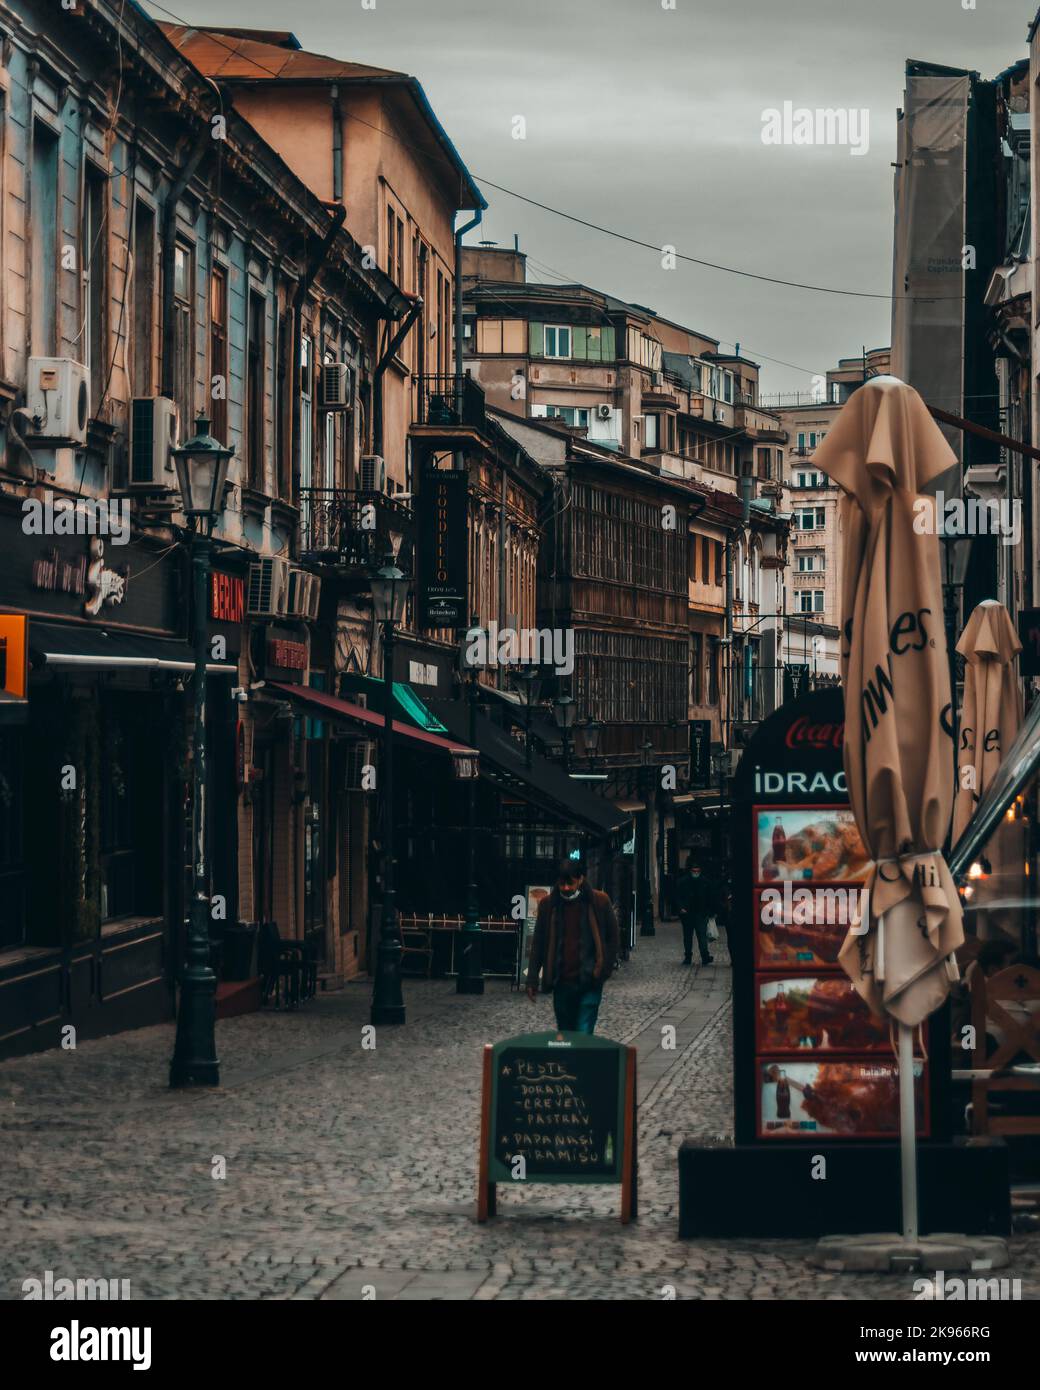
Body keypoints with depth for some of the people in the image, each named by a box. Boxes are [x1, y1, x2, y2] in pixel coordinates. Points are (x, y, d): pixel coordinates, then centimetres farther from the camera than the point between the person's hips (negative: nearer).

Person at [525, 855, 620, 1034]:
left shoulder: (599, 902, -3)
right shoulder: (548, 904, 3)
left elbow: (612, 938, 6)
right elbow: (538, 944, 8)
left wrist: (605, 969, -2)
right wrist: (532, 979, 4)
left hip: (590, 981, -3)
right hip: (561, 982, 3)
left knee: (584, 1035, -11)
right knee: (565, 1035, 10)